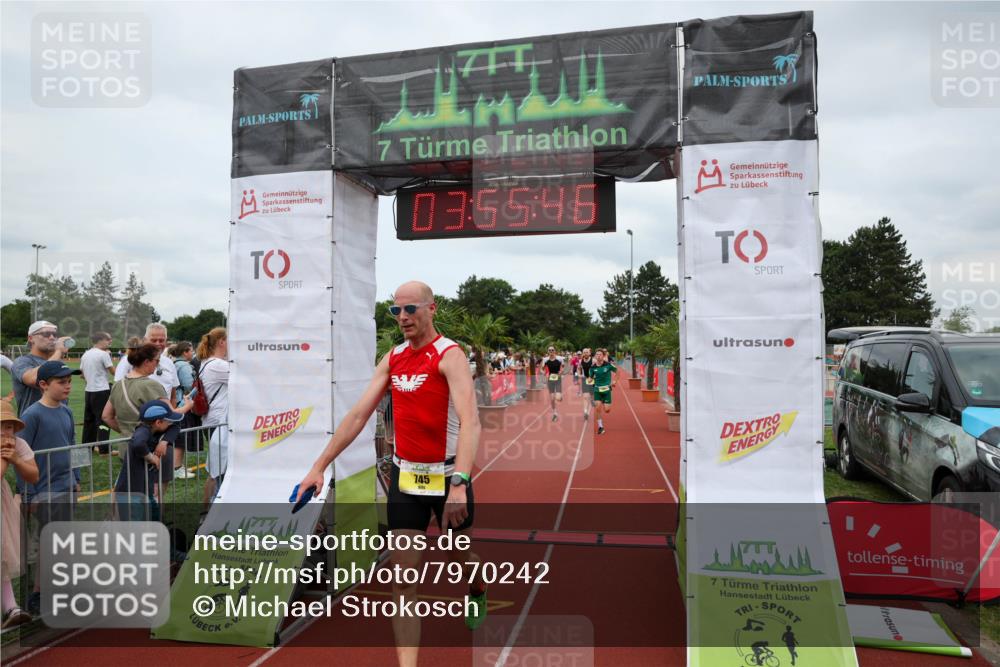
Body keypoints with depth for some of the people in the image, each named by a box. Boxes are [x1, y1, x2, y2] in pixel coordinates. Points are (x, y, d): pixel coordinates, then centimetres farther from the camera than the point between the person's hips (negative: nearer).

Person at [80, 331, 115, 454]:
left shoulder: (85, 355, 10)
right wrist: (109, 356, 2)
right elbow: (114, 372, -7)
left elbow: (83, 374, 15)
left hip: (88, 390, 7)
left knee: (89, 419, 15)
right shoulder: (104, 354, -12)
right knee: (103, 419, -4)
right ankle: (103, 448, -6)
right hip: (102, 391, -7)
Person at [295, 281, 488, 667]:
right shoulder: (392, 359, 2)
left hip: (446, 475, -4)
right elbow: (357, 415, 5)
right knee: (403, 576, -3)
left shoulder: (449, 355, -16)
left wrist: (458, 484, -39)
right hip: (404, 475, 4)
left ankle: (478, 593, 54)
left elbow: (470, 422, -28)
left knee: (460, 558, 19)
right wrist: (319, 466, 1)